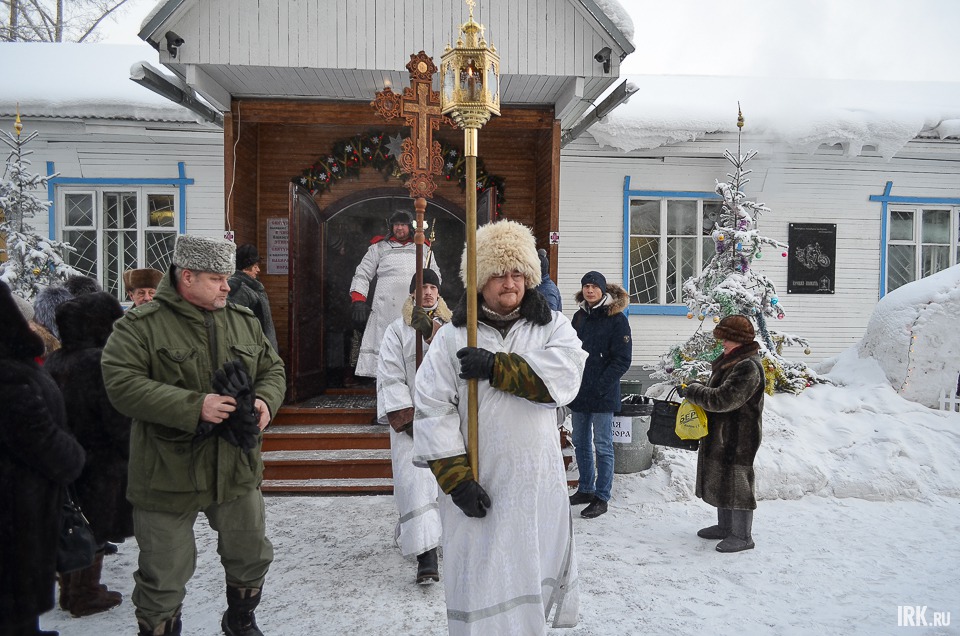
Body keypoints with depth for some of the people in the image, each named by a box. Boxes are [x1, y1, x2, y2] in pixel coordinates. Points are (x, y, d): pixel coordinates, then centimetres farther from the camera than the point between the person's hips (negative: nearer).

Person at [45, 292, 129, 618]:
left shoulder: (55, 361, 2)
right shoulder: (100, 362, -22)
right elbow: (118, 419, -21)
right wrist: (133, 453, -8)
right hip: (100, 463, -7)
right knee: (94, 532, 8)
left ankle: (70, 589, 35)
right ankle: (86, 596, 22)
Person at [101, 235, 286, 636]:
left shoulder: (244, 321, 5)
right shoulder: (140, 326, -11)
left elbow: (272, 369, 12)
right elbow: (121, 383, -21)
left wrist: (265, 400, -10)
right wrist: (194, 406, -27)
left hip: (237, 470, 5)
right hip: (168, 476, -5)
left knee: (251, 557, 21)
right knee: (163, 575, 10)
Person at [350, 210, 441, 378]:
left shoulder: (423, 249, 22)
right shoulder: (379, 247, 17)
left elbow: (436, 276, 26)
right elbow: (362, 274, 13)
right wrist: (358, 301, 0)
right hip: (385, 311, -1)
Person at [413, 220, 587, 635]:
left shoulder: (552, 327, 4)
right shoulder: (452, 337, -1)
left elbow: (564, 378, -15)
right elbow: (433, 410, -7)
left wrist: (497, 367, -21)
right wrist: (456, 477, -13)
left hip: (537, 481, 2)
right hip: (477, 483, -2)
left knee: (539, 569, 18)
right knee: (481, 583, 4)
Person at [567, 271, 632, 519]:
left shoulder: (617, 319, -8)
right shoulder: (579, 317, 10)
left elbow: (622, 360, -12)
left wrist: (600, 386, -17)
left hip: (602, 395, -6)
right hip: (579, 393, 7)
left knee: (603, 446, 1)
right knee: (580, 443, 15)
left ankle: (601, 498, 11)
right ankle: (585, 489, 29)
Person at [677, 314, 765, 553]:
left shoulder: (748, 367, -21)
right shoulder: (731, 361, 12)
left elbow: (723, 399, -27)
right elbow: (716, 391, 22)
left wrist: (692, 391, -17)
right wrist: (695, 390, 3)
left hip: (738, 437, -10)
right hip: (721, 435, 10)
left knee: (736, 482, 0)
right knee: (720, 480, 18)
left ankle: (742, 536, 12)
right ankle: (725, 527, 33)